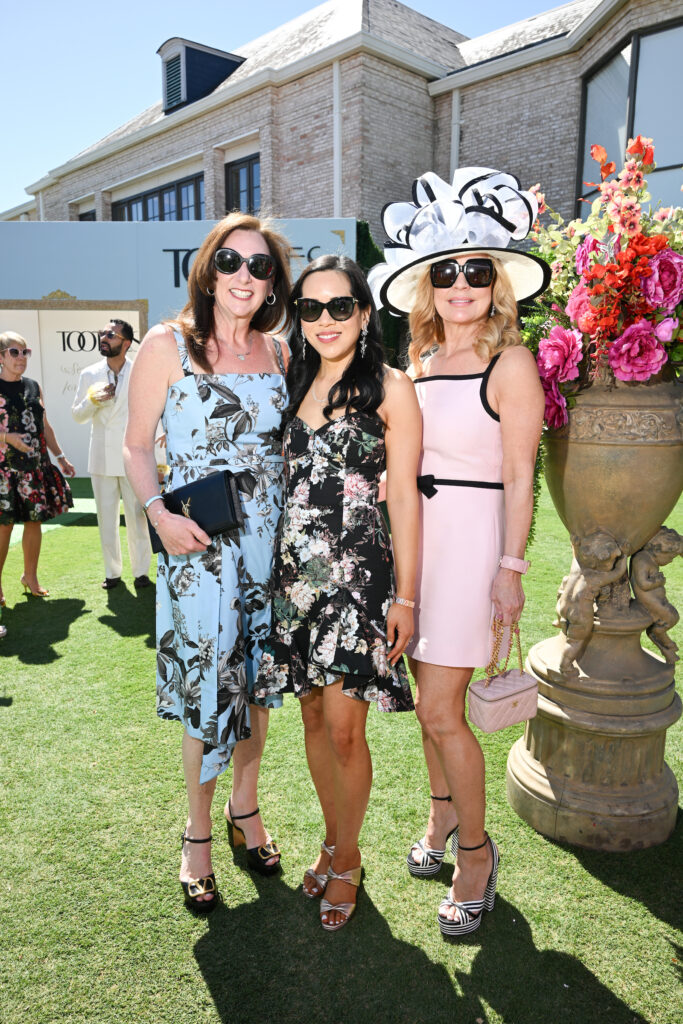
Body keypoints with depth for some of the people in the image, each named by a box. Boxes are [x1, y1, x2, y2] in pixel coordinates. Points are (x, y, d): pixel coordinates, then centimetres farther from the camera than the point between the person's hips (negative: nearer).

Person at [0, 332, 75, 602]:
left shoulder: (33, 387, 13)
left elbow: (44, 426, 18)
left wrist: (60, 457, 16)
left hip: (36, 466, 5)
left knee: (34, 521, 8)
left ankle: (30, 577, 23)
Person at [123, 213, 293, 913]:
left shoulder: (277, 352, 9)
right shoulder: (167, 346, -4)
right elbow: (136, 446, -2)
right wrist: (159, 513, -17)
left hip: (270, 540, 4)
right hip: (197, 546, -4)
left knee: (259, 674, 13)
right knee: (208, 680, 2)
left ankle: (245, 806, 36)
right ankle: (198, 832, 26)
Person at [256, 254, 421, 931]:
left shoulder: (390, 387, -2)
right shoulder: (295, 384, 13)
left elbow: (402, 496, -5)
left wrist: (405, 595, -7)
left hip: (357, 572, -5)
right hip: (293, 570, 5)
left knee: (344, 729, -1)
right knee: (313, 719, 14)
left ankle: (347, 858, 24)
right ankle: (333, 839, 35)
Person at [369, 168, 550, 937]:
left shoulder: (510, 362, -9)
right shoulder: (418, 358, 9)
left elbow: (518, 477, -10)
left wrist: (511, 568, -12)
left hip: (471, 538, -6)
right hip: (413, 534, 6)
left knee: (440, 708, -4)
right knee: (430, 695, 16)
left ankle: (476, 848, 20)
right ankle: (443, 813, 38)